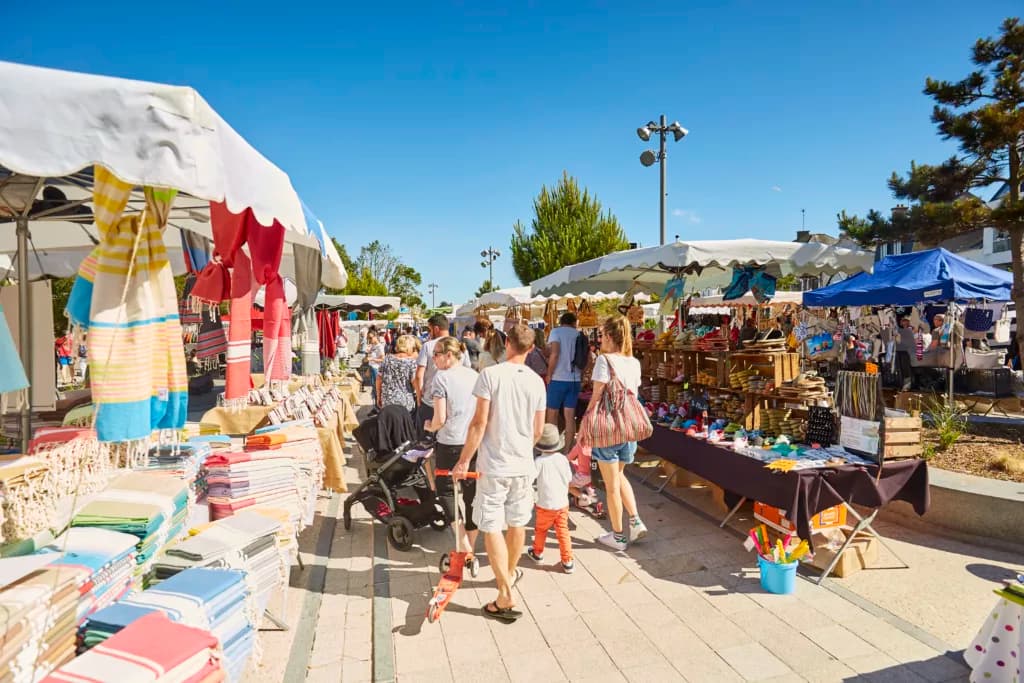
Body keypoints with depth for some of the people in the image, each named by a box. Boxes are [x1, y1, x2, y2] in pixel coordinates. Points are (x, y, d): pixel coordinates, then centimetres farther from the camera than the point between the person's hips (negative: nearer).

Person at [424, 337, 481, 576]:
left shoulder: (441, 377, -10)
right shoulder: (475, 375, 5)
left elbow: (440, 418, -12)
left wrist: (430, 427, 7)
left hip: (450, 445, -5)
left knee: (448, 494, 8)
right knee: (472, 497, 14)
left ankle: (467, 552, 3)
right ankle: (471, 551, 26)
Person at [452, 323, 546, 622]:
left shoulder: (490, 374, -14)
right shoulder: (536, 381, 0)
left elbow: (479, 423, -16)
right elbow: (538, 431, 6)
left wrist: (464, 460, -6)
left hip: (494, 465, -4)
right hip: (523, 464, 5)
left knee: (492, 527, 4)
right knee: (517, 523, 20)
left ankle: (505, 597, 4)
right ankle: (510, 572, 42)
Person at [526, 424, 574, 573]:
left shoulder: (539, 461, -19)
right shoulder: (563, 459, -6)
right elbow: (569, 478, 5)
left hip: (546, 505, -3)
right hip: (563, 504, 3)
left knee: (541, 530, 18)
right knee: (563, 531, 10)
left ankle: (538, 553, 38)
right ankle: (567, 562, 11)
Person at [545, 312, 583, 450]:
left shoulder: (556, 332, -4)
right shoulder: (580, 335, 9)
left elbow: (554, 354, -16)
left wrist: (549, 375, -8)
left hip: (558, 378, -4)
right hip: (575, 379, 4)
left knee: (552, 414, 8)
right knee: (570, 416, 7)